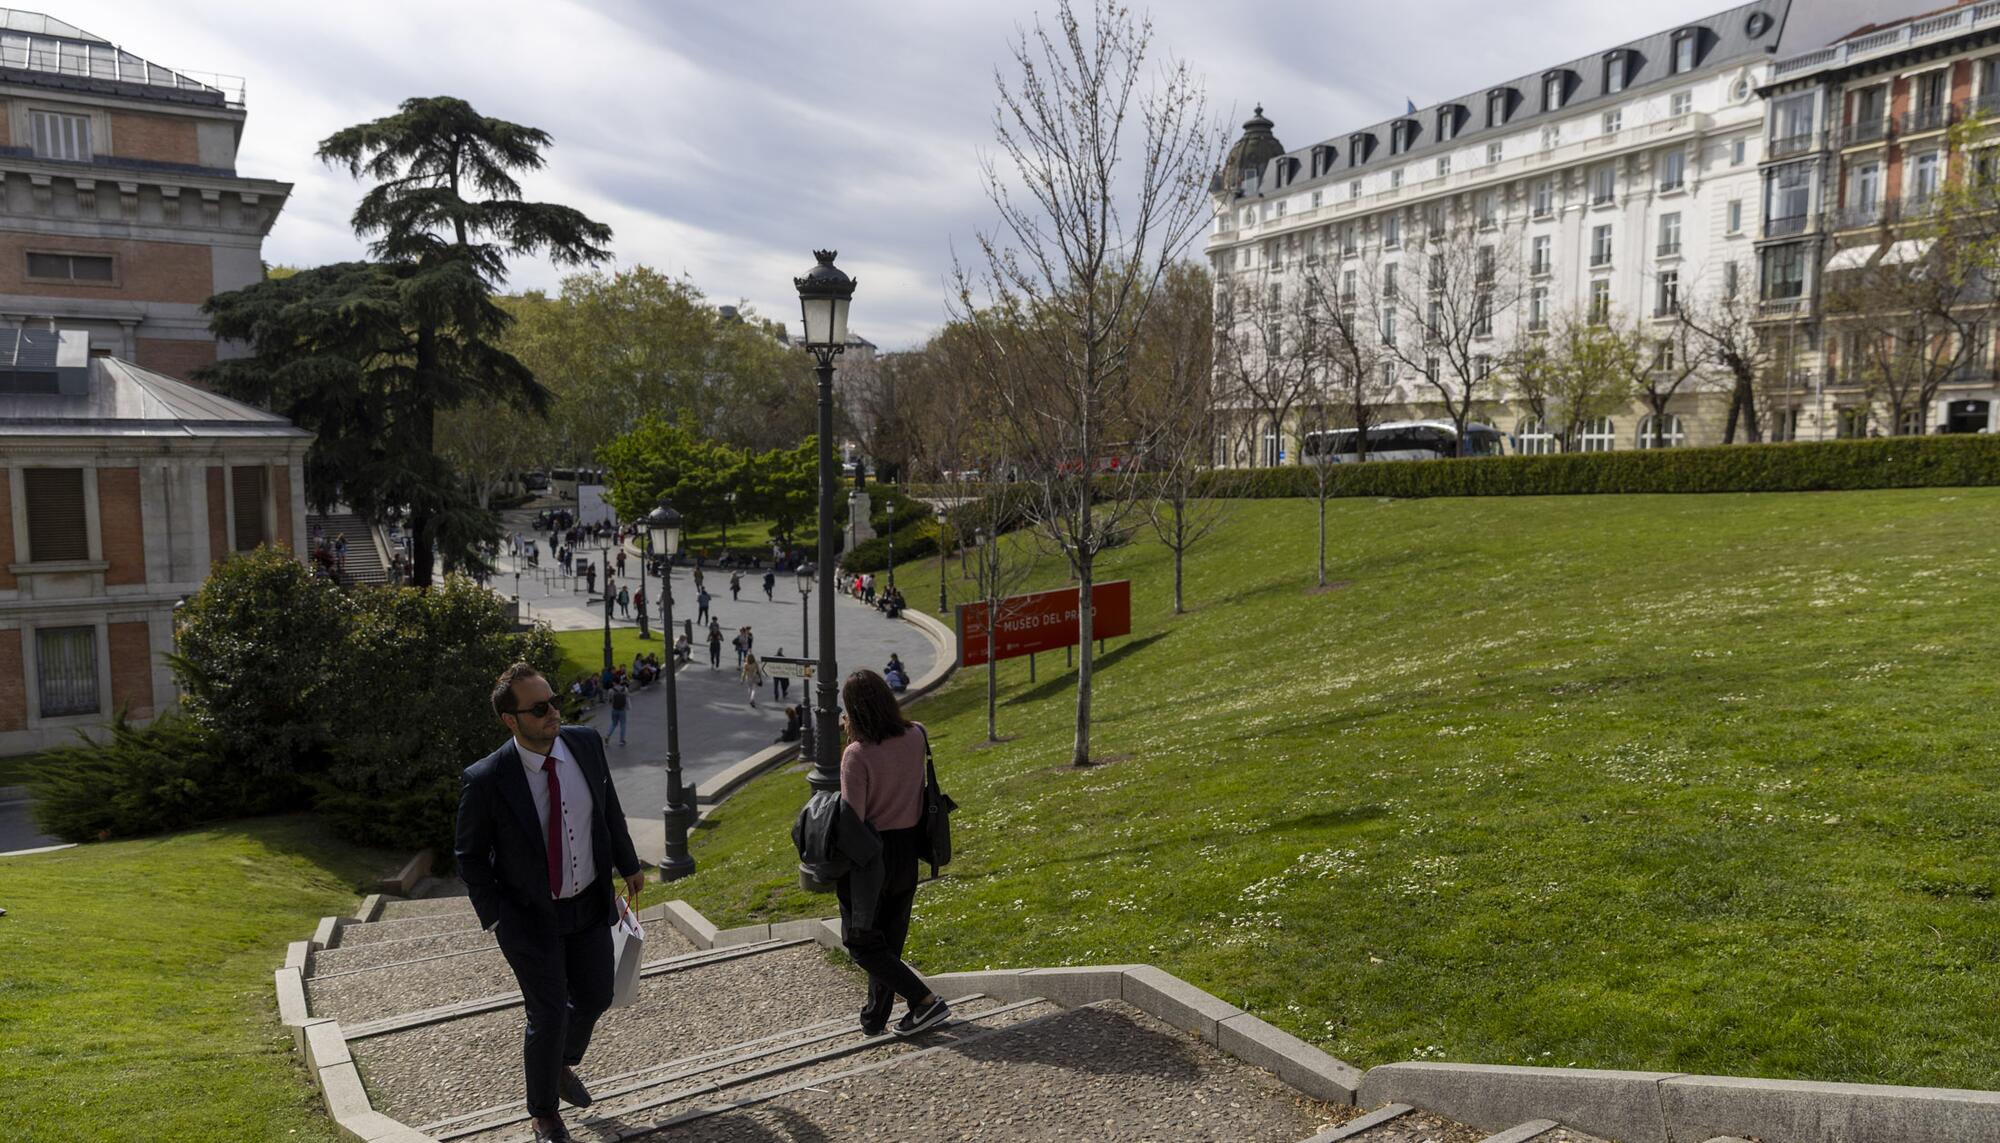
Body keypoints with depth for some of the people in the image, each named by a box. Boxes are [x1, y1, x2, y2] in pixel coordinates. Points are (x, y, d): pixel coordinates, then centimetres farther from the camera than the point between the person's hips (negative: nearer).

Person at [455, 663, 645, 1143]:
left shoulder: (587, 743, -12)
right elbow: (469, 855, -9)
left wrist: (627, 863, 13)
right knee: (548, 1016, 4)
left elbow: (608, 805, 5)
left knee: (595, 997, 18)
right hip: (530, 917, -4)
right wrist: (495, 919, -10)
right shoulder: (485, 780, -23)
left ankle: (563, 1065, 51)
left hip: (590, 902, 4)